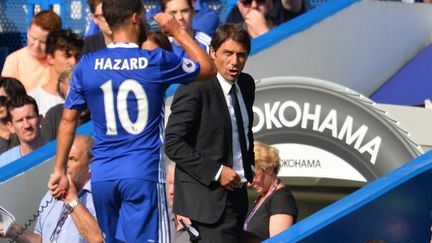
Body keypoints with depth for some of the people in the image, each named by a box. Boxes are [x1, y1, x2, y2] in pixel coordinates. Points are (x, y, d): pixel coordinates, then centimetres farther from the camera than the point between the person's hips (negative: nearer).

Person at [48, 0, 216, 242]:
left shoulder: (87, 65, 3)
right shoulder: (158, 61, -4)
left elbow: (68, 120, 8)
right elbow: (209, 68, 12)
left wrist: (59, 171, 15)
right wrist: (178, 31, 19)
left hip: (102, 175, 4)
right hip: (143, 173, -4)